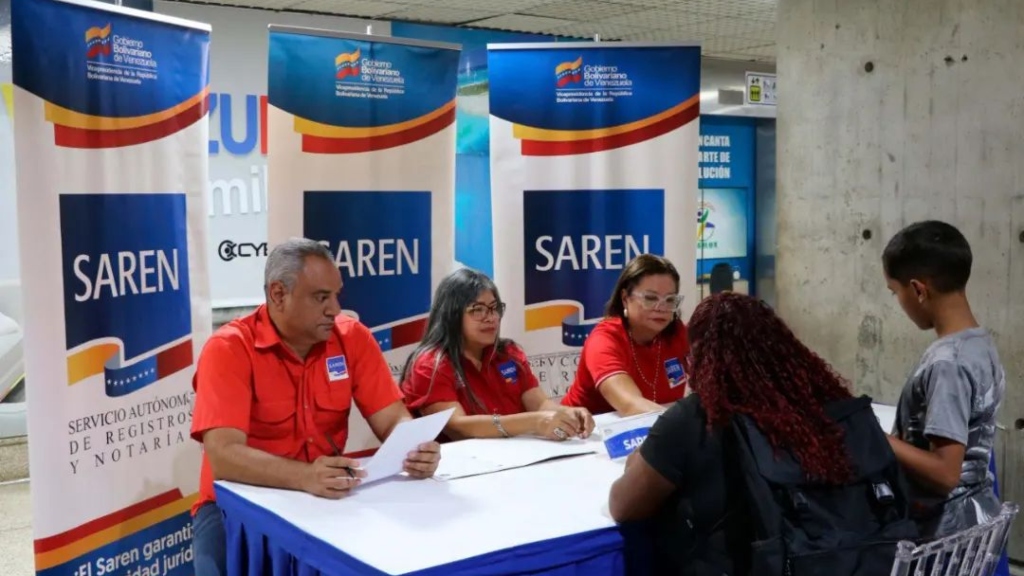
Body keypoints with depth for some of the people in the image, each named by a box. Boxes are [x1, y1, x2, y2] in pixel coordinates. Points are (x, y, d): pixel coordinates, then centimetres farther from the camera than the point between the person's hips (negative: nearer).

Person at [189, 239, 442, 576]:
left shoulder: (352, 337, -2)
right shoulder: (228, 349, -15)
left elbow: (393, 420, -3)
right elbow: (223, 454, -25)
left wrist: (415, 450, -27)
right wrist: (305, 476, -41)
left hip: (328, 498, 3)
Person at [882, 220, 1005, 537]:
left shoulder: (946, 364, -25)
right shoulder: (982, 346, 4)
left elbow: (945, 473, -27)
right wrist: (895, 440, 15)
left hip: (946, 530, -9)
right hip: (977, 517, 9)